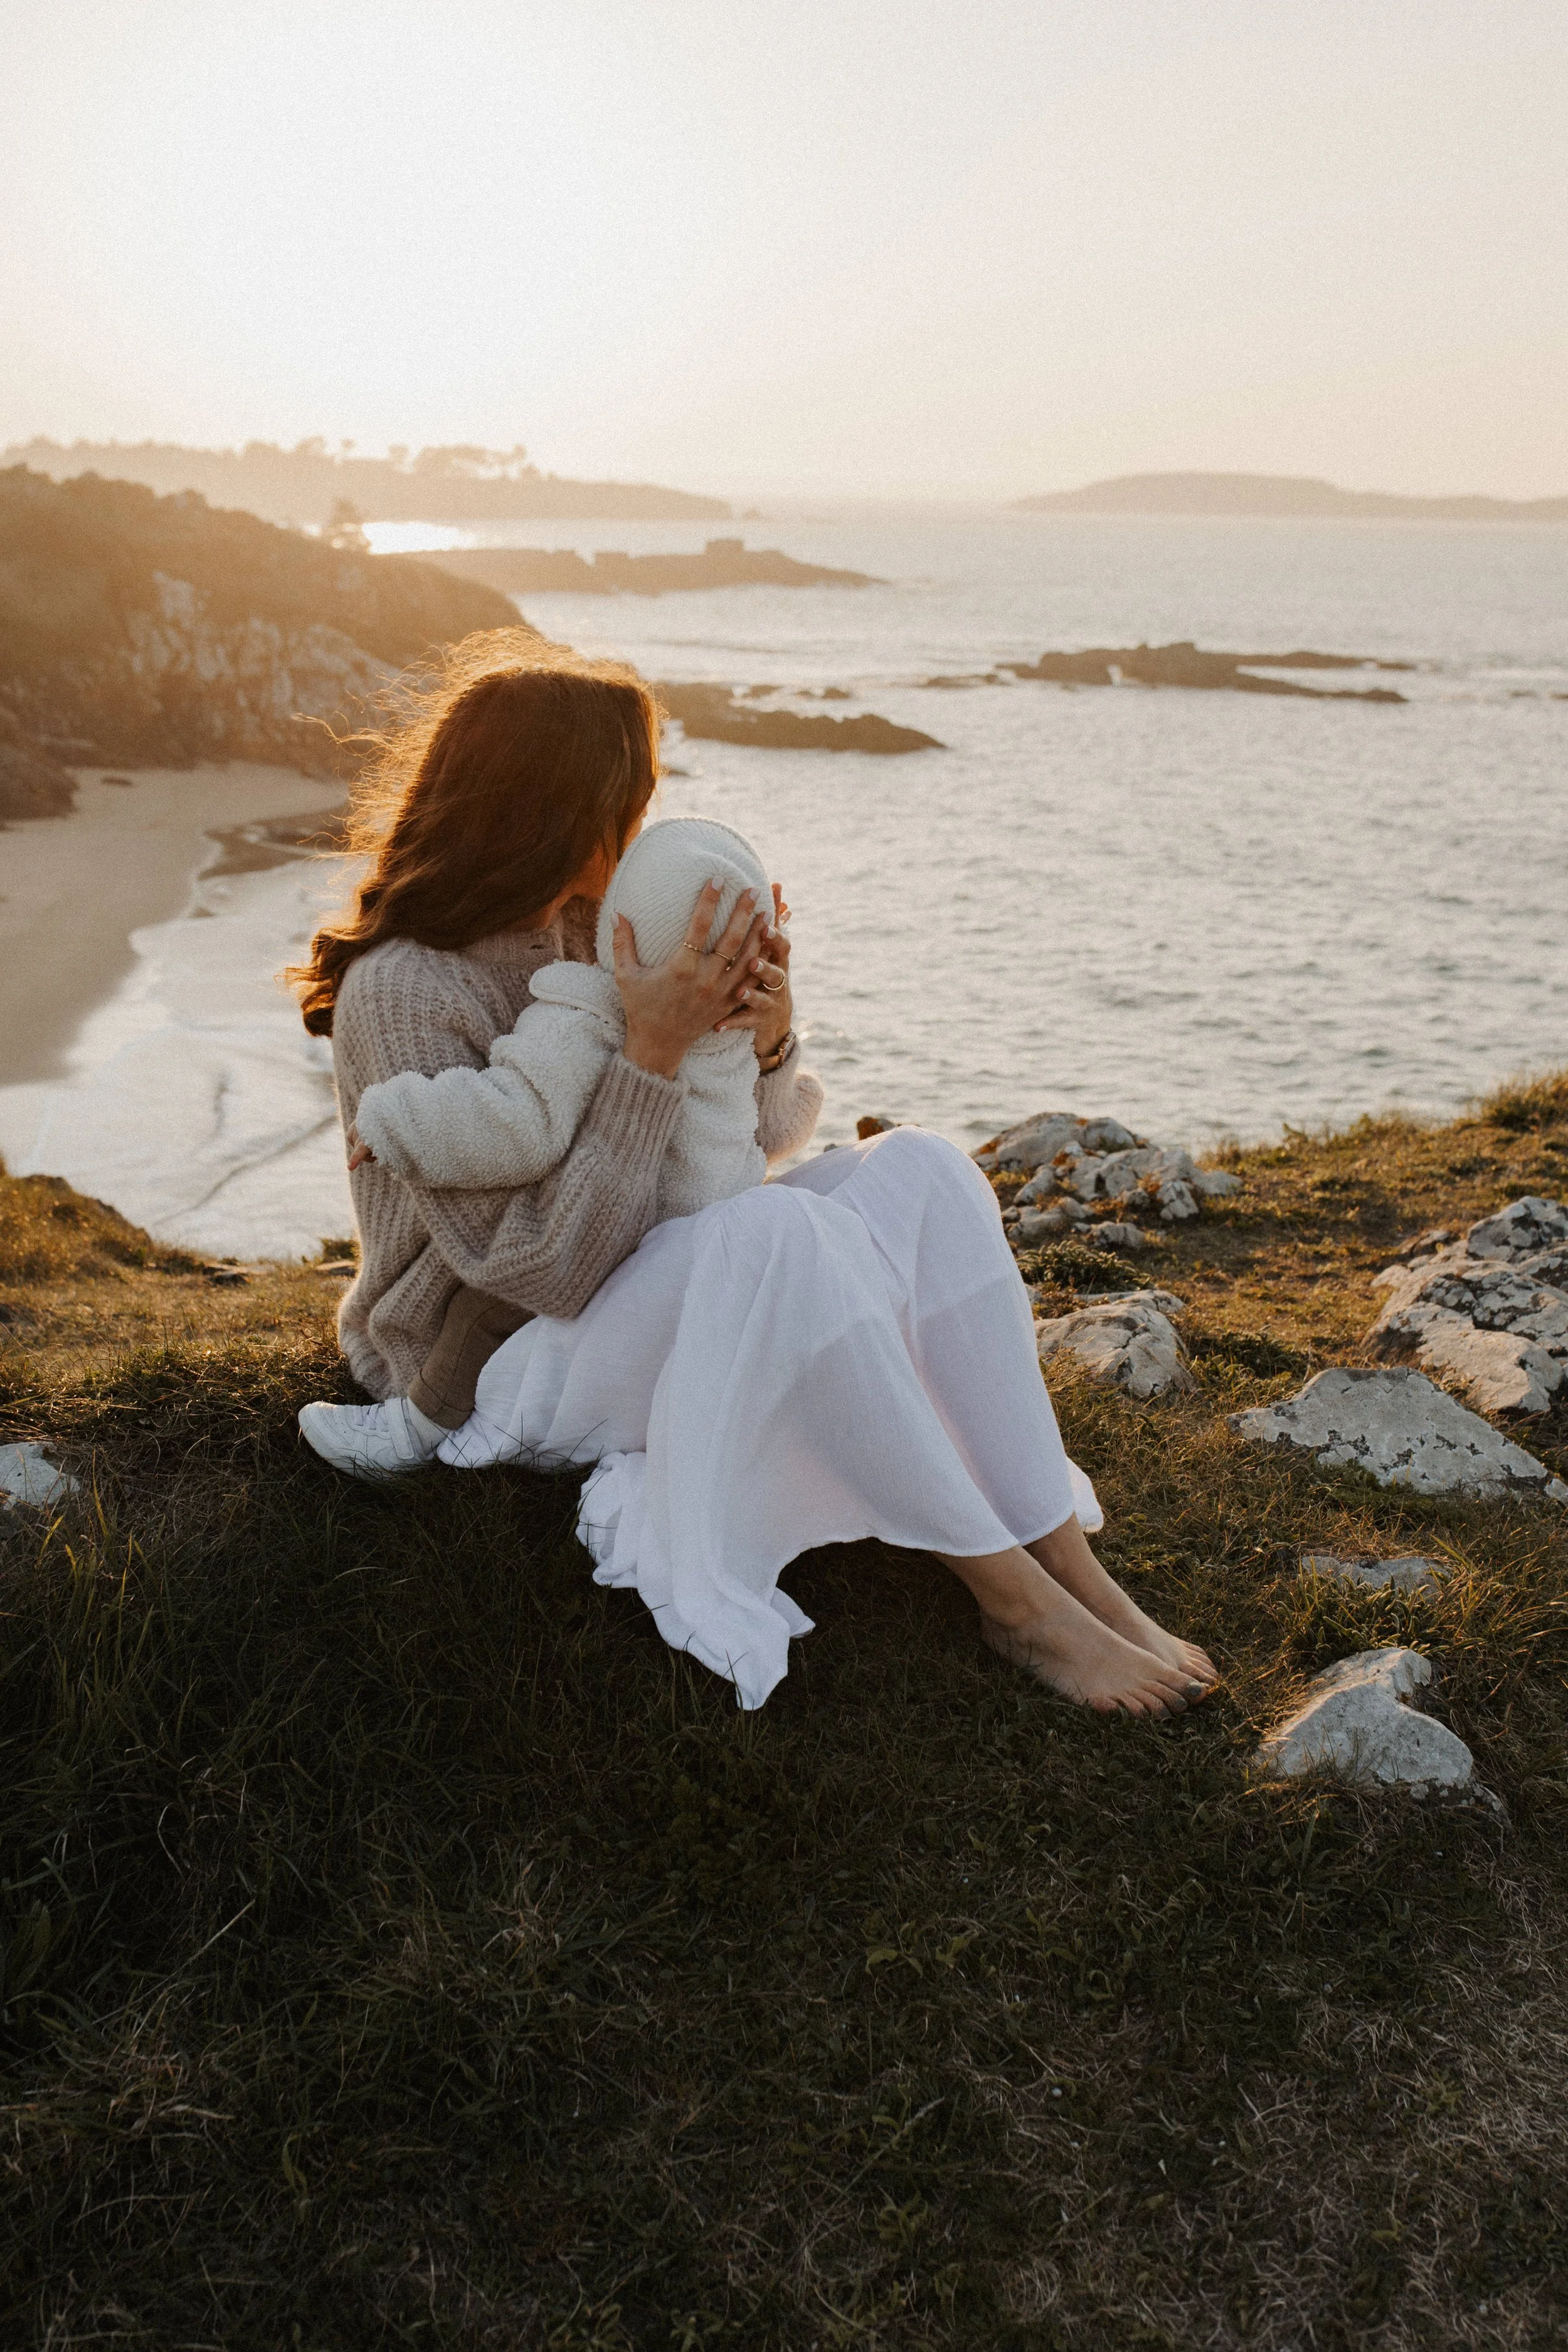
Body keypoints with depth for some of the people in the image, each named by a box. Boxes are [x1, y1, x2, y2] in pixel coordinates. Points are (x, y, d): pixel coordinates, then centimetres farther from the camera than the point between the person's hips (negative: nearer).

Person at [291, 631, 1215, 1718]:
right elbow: (546, 1270, -25)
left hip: (656, 1299, 8)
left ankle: (1076, 1570, -20)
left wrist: (768, 1037, -15)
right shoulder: (399, 991, -18)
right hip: (509, 1373, -7)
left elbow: (752, 1139, 7)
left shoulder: (587, 929, 3)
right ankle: (1009, 1596, -22)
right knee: (773, 1232, -35)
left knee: (918, 1168, -14)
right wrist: (653, 1048, -29)